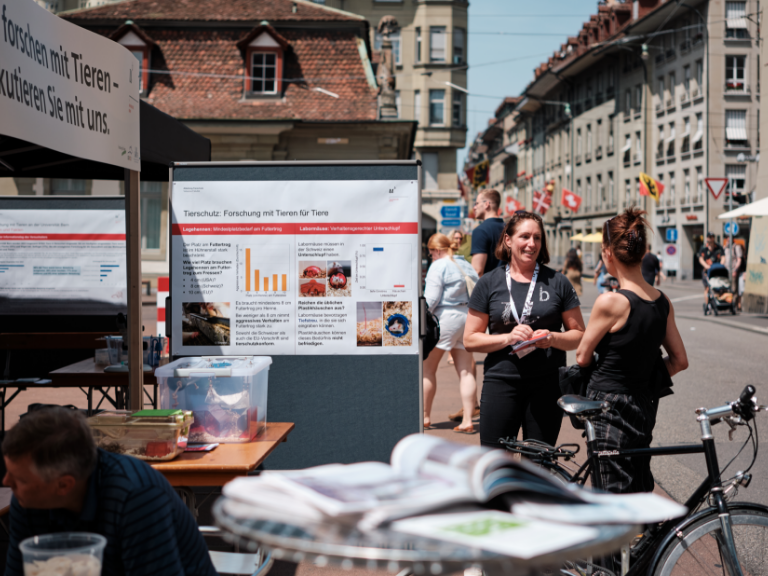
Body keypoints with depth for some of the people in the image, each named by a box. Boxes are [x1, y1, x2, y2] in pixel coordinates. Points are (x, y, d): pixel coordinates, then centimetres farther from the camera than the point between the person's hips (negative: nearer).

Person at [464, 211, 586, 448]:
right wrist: (508, 338, -12)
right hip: (501, 383, -1)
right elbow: (470, 340, 4)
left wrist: (553, 338, -12)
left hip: (547, 384, 1)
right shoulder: (489, 283, 6)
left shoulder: (557, 282, 7)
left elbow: (579, 334, 9)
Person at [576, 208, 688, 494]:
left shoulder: (611, 301, -20)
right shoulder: (662, 302, -1)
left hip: (609, 408, -7)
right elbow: (679, 360, 6)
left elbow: (582, 357, -9)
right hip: (644, 404, 7)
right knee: (641, 490, 21)